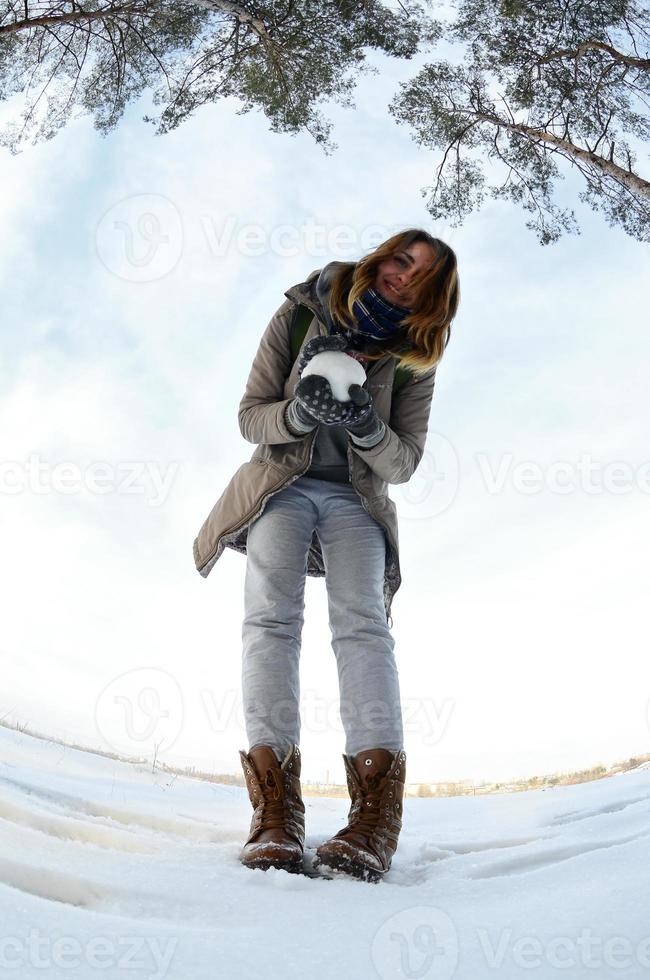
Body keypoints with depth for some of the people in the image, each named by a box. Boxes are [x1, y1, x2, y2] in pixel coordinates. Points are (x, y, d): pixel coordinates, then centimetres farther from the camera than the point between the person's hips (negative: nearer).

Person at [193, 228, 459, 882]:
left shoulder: (413, 359, 5)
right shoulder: (299, 317, 3)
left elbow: (404, 464, 1)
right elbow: (250, 416, 0)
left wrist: (366, 426, -22)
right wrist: (299, 413, -24)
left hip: (356, 498, 1)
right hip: (283, 486, 0)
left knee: (362, 623, -25)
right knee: (271, 615, -24)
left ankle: (372, 824, -35)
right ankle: (275, 822, -32)